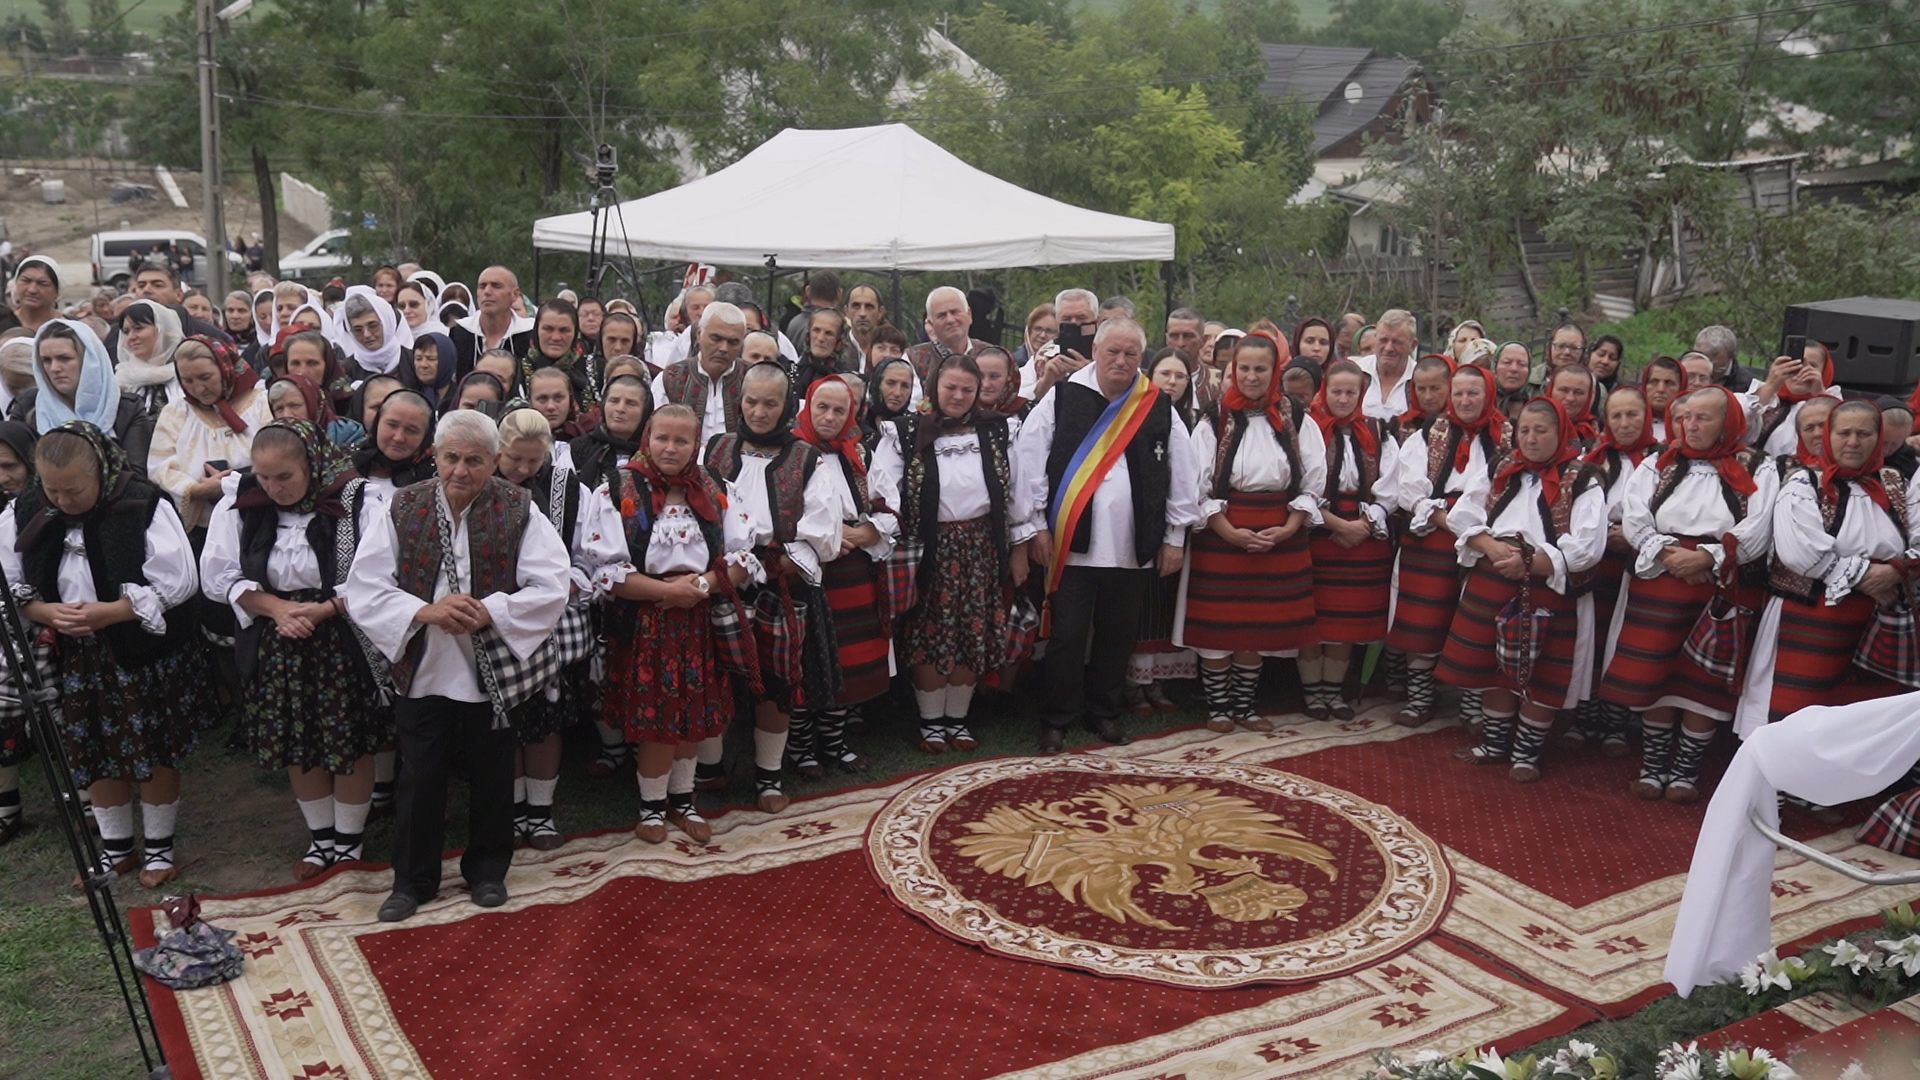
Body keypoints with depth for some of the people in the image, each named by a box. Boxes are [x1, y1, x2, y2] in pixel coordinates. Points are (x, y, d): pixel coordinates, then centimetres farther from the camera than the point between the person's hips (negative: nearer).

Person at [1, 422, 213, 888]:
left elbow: (177, 582, -18)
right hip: (77, 658, 4)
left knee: (155, 754, 7)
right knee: (98, 756, 14)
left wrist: (107, 612, -24)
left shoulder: (144, 504, -18)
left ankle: (159, 847, 25)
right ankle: (115, 849, 32)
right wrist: (50, 613, -17)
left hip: (148, 654, -4)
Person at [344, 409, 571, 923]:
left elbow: (551, 588, -11)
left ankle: (487, 870, 33)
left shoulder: (518, 511, -7)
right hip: (421, 672, 1)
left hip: (492, 672, 0)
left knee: (491, 779, 14)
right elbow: (364, 590, -6)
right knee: (419, 780, 10)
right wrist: (425, 611, -21)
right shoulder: (401, 509, -4)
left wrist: (489, 612, -23)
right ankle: (412, 879, 27)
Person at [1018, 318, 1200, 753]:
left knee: (1117, 636, 12)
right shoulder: (1062, 398, -2)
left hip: (1133, 548, 3)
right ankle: (1056, 720, 13)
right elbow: (1029, 459, -2)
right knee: (1067, 636, 0)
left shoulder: (1159, 407, 6)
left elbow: (1181, 473, 10)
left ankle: (1103, 712, 29)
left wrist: (1175, 536, 9)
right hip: (1071, 542, -2)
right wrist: (1036, 525, -4)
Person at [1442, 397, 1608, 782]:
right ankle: (1495, 743, 28)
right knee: (1493, 667, 12)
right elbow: (1463, 517, 5)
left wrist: (1528, 563, -20)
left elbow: (1585, 548, -14)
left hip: (1549, 591, -4)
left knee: (1539, 677, 3)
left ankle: (1526, 753, 18)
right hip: (1491, 585, 4)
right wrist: (1492, 547, -13)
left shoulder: (1582, 483, -5)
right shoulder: (1501, 471, 10)